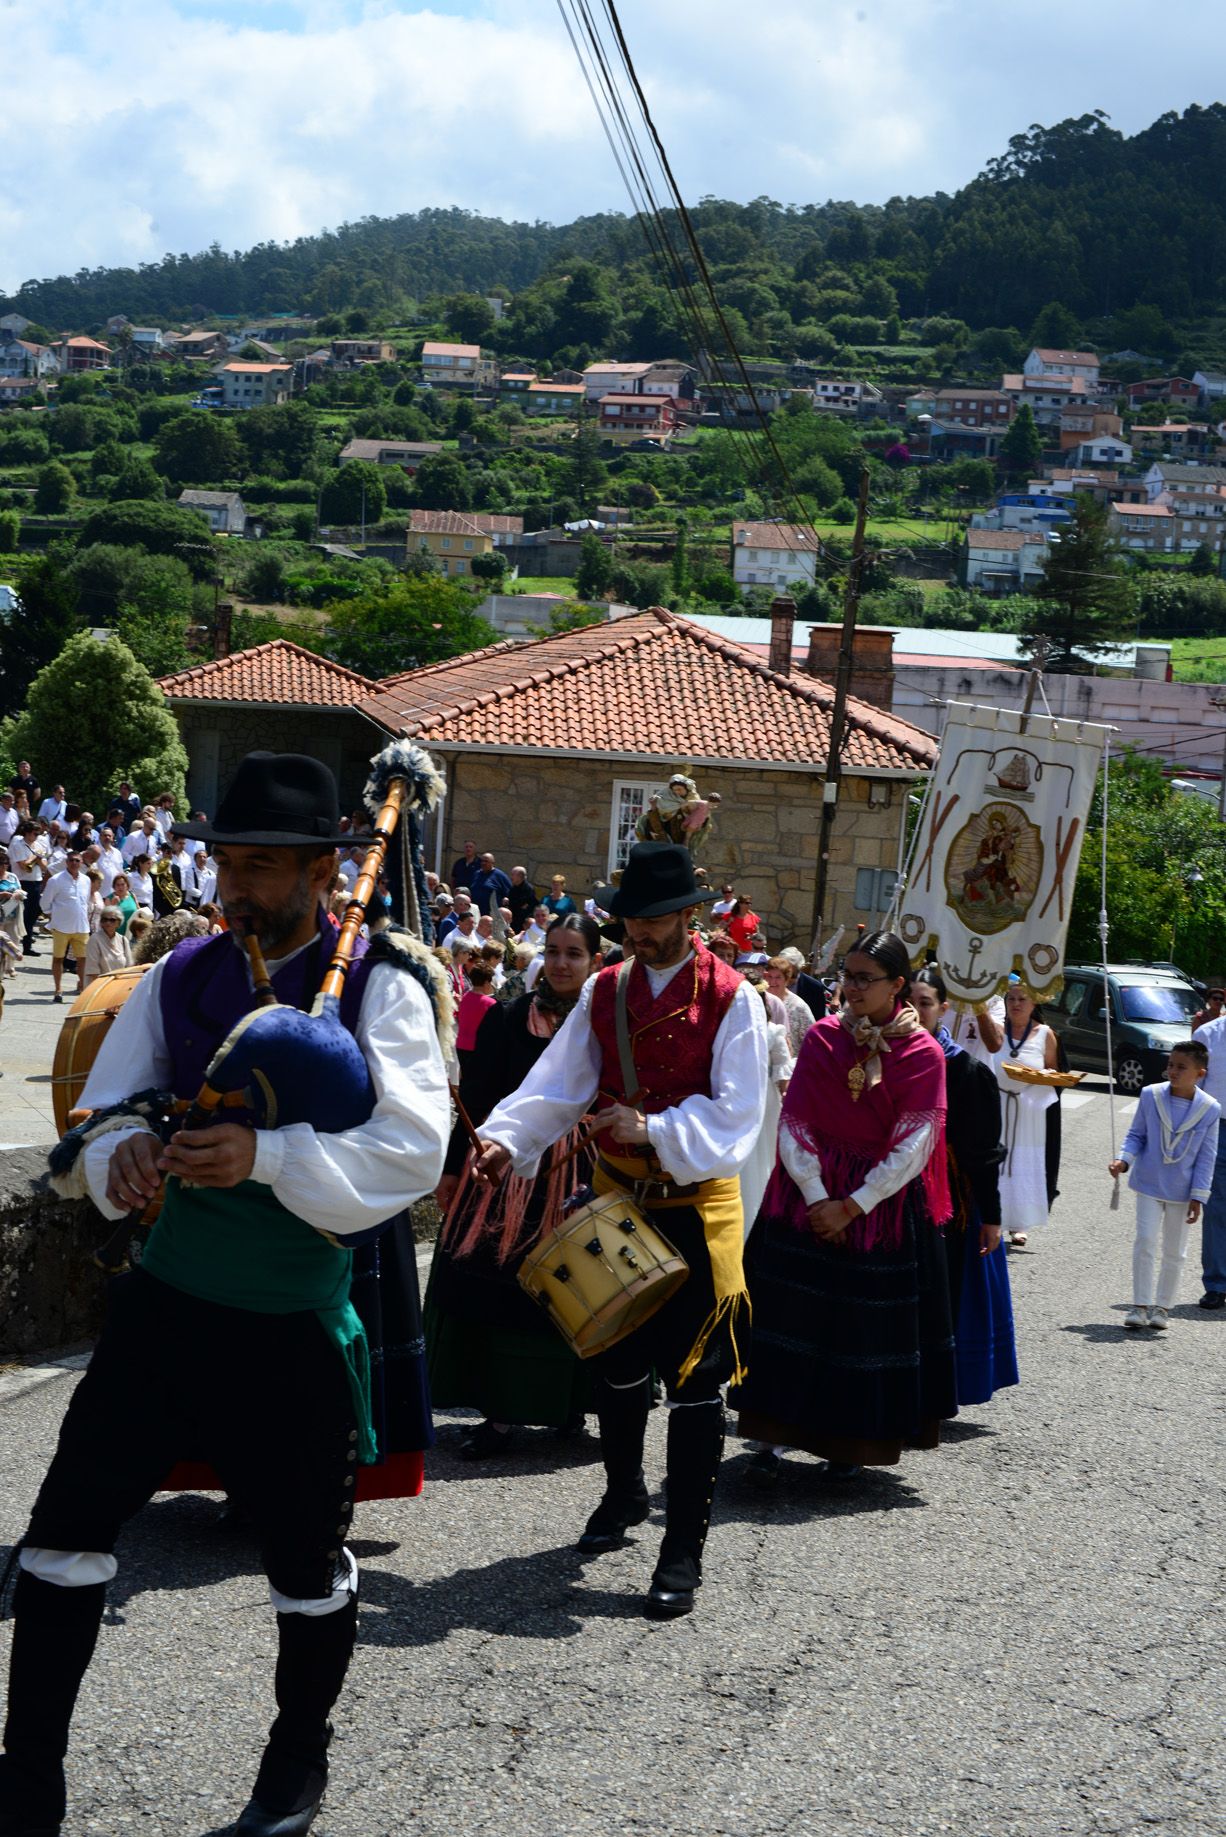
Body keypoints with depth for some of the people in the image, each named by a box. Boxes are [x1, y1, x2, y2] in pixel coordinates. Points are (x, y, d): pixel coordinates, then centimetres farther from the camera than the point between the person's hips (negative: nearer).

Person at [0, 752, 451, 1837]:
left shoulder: (381, 992, -11)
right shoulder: (181, 977, 3)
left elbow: (412, 1150, -21)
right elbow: (107, 1108, 5)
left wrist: (265, 1155, -33)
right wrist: (125, 1150, -19)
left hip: (296, 1328, -3)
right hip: (166, 1300, 4)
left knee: (308, 1565, 13)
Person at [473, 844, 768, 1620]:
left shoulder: (732, 1000, -9)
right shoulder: (604, 992, 5)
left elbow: (734, 1117, -14)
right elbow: (558, 1083, -3)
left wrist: (656, 1132, -27)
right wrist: (507, 1140, -19)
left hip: (696, 1208, -5)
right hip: (615, 1197, 5)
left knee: (694, 1379, -3)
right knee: (615, 1361, 17)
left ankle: (685, 1551, 4)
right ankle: (625, 1493, 41)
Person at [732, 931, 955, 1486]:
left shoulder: (923, 1055, -6)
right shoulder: (822, 1038, 0)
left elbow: (911, 1150, -9)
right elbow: (793, 1125, -2)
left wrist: (851, 1206, -14)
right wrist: (816, 1196, -12)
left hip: (882, 1202, -1)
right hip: (810, 1195, 2)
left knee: (867, 1323, 5)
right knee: (794, 1311, 0)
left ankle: (851, 1443, 19)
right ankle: (775, 1437, 5)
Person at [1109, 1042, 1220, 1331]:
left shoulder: (1210, 1109, -10)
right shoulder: (1151, 1095, -9)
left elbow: (1207, 1156, -5)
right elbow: (1136, 1134, 2)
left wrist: (1198, 1196, -7)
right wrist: (1123, 1160, -16)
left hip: (1182, 1191, 0)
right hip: (1149, 1184, 0)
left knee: (1174, 1252, 11)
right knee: (1145, 1242, -4)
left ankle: (1163, 1307, 23)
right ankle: (1141, 1306, 5)